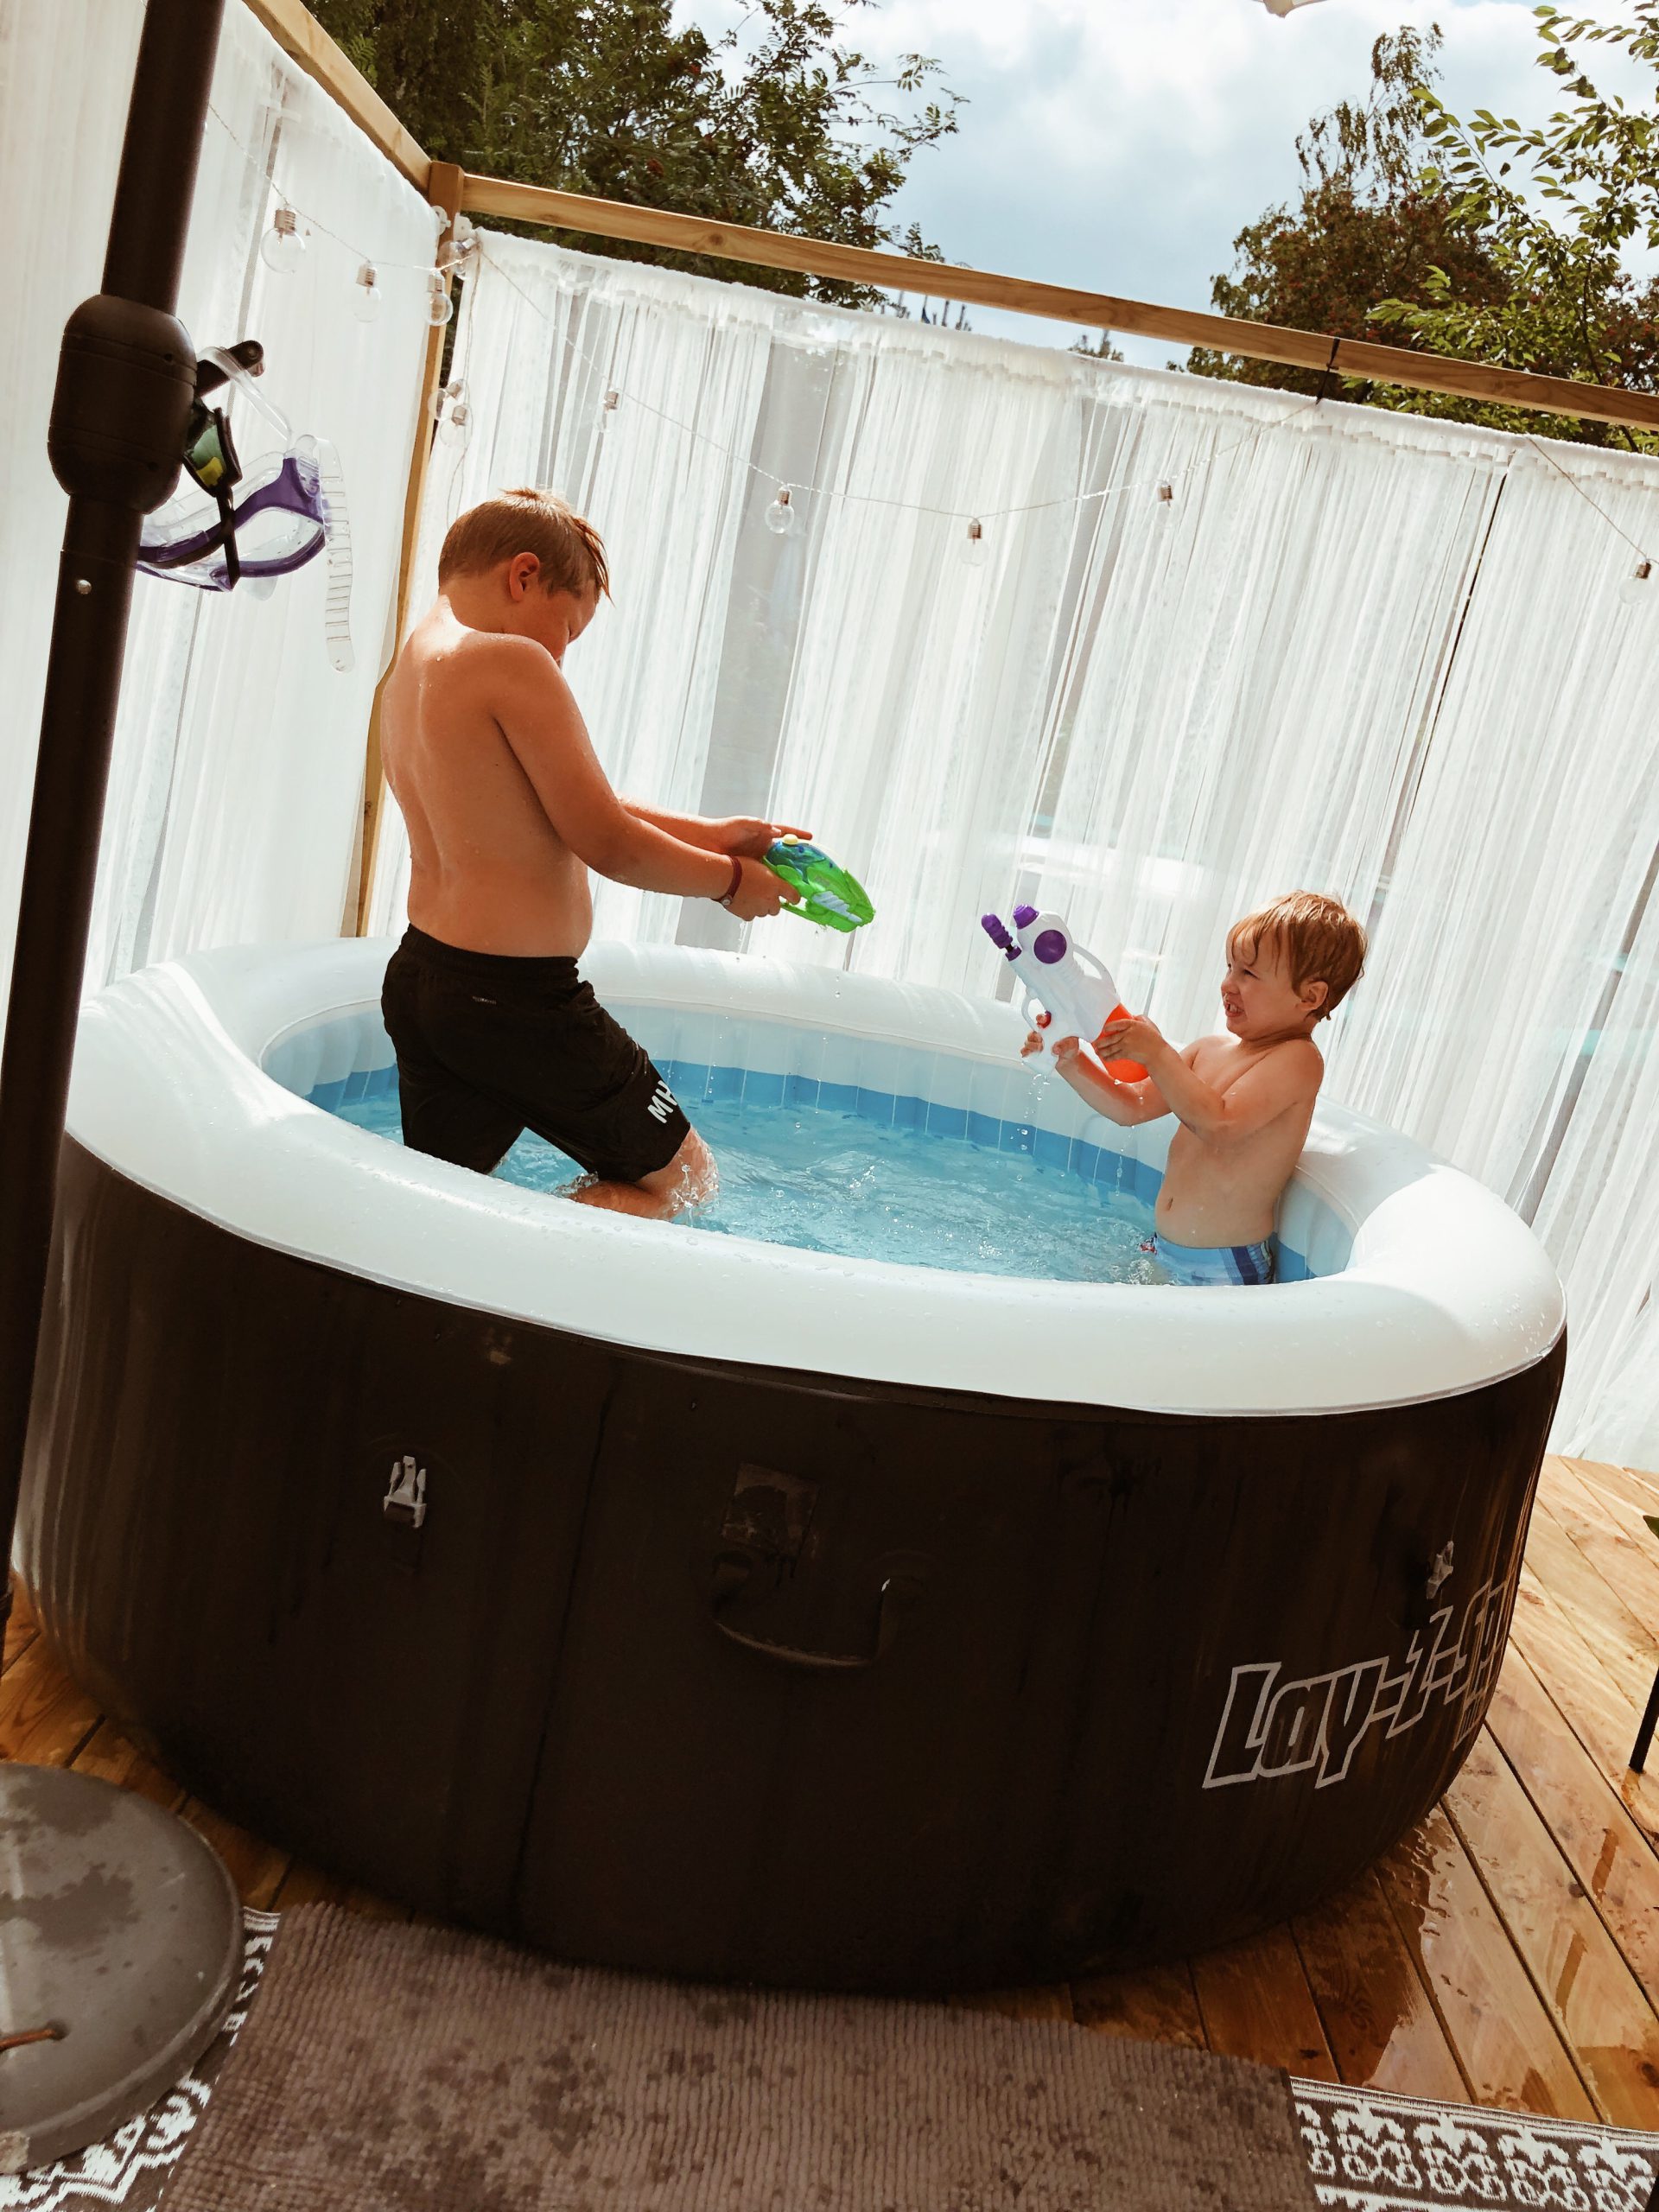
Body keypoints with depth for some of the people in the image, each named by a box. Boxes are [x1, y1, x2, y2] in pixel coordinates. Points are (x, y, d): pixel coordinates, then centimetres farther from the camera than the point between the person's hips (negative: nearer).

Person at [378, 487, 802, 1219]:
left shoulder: (410, 670, 14)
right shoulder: (512, 663, -15)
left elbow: (570, 808, 16)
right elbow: (608, 845, -15)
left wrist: (709, 834, 16)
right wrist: (729, 879, 1)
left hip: (418, 975, 9)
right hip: (516, 995, -9)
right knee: (681, 1177, 8)